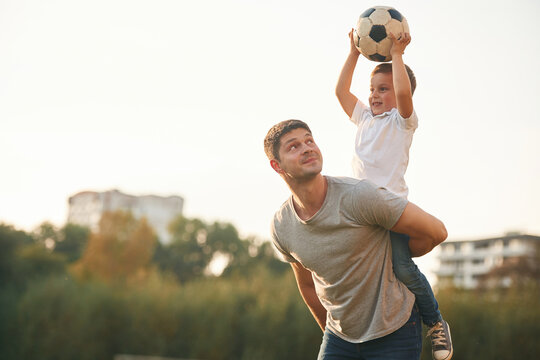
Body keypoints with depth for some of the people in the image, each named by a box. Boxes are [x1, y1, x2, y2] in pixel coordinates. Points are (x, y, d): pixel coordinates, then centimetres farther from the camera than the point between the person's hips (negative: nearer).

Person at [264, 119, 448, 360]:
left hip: (393, 330, -4)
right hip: (340, 335, 4)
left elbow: (436, 232, -13)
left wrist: (395, 257, 3)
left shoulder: (359, 196, -22)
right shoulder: (281, 228, -6)